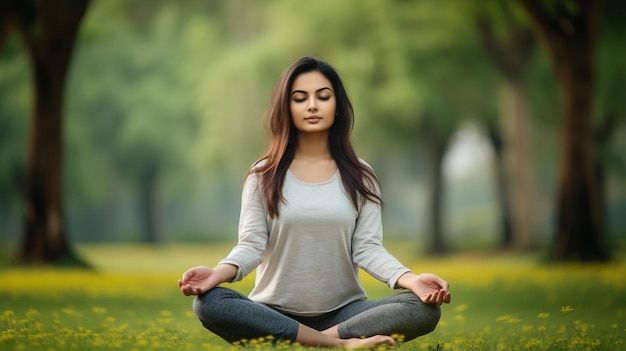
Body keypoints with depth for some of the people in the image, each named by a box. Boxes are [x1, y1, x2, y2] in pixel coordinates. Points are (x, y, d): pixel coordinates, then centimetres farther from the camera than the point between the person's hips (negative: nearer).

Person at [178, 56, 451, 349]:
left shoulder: (360, 177, 8)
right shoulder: (263, 175, 5)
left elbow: (368, 249, -1)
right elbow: (251, 245, -3)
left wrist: (411, 279, -21)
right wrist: (219, 273, -25)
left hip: (344, 312, 1)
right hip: (275, 314, -1)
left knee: (425, 307, -25)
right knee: (208, 303, -33)